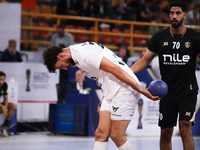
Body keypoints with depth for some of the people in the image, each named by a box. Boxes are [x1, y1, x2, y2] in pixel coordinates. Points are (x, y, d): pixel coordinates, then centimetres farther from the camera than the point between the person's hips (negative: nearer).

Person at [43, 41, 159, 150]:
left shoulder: (83, 55, -18)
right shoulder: (79, 53, 15)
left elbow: (115, 69, -22)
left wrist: (141, 90, -22)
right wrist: (104, 100, 20)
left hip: (125, 89, -10)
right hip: (112, 92, 10)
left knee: (117, 136, -8)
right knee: (101, 134, 2)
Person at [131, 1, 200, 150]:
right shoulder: (160, 38, 4)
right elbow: (145, 60, 8)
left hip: (188, 91, -2)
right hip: (167, 92, 3)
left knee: (185, 128, -16)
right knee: (166, 132, 4)